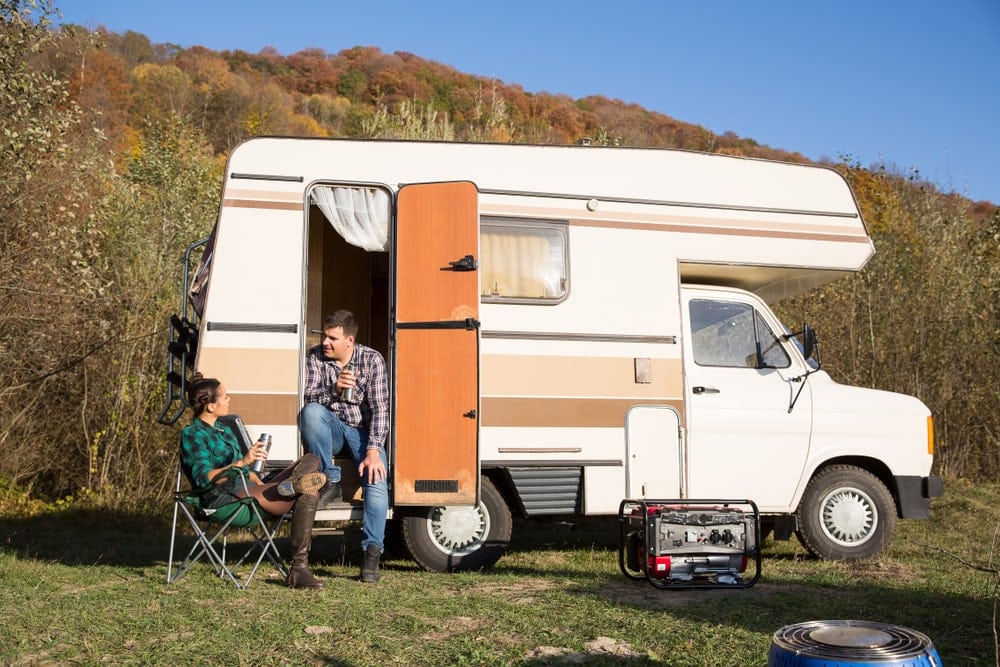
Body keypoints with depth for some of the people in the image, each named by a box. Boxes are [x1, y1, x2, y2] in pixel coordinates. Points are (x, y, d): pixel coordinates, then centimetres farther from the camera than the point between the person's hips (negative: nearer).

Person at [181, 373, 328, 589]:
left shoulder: (223, 430, 26)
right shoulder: (192, 434, -1)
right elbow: (203, 478, -16)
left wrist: (263, 486, 8)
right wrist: (242, 462, -28)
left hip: (247, 489, 9)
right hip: (224, 497, -9)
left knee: (311, 460, -16)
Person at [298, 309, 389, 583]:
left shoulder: (372, 360, -12)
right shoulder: (315, 357, -6)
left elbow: (380, 409, -18)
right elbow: (308, 397, -15)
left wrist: (373, 451, -29)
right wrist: (334, 390, -37)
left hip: (364, 430, -2)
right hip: (332, 429, 2)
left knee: (376, 479, -27)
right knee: (310, 412, -32)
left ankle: (372, 552, -19)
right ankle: (330, 481, -17)